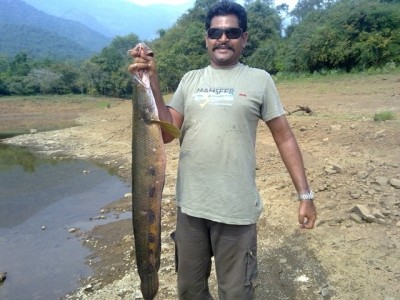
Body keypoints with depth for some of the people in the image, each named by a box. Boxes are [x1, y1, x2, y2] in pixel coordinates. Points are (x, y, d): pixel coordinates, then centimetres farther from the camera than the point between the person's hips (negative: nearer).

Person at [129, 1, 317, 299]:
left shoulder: (259, 79, 0)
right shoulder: (190, 79, 8)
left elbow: (284, 137, 1)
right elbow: (166, 133, 1)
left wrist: (305, 194, -1)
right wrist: (152, 81, -8)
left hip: (236, 209, -3)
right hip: (190, 204, 4)